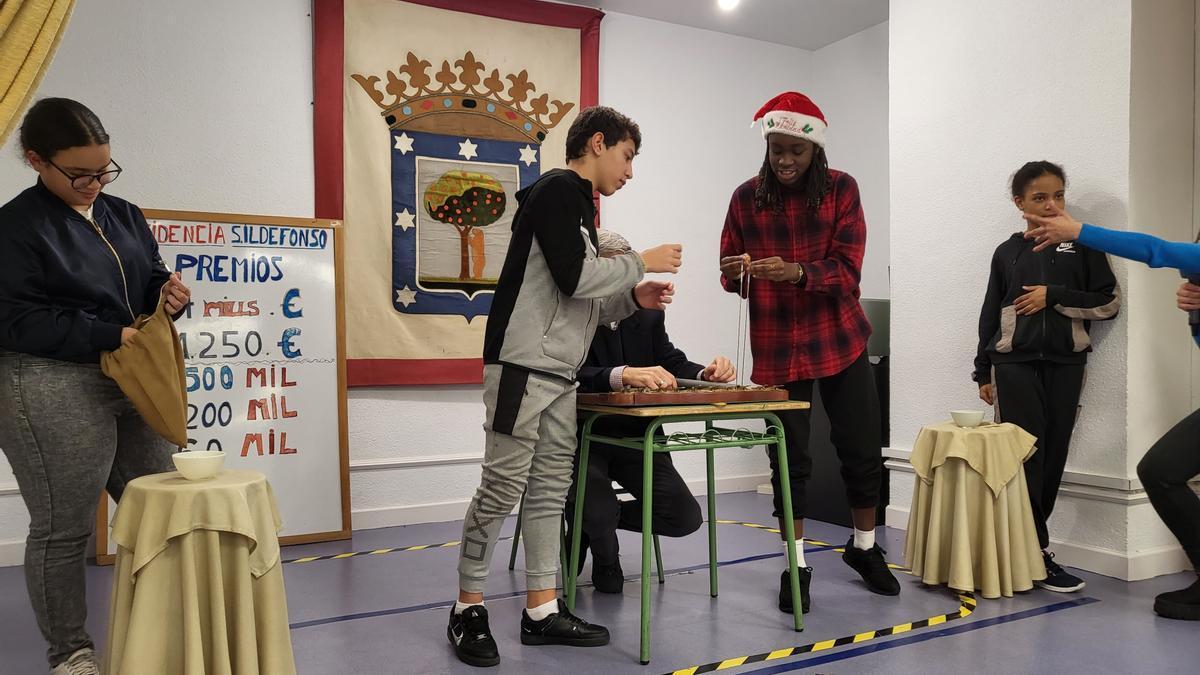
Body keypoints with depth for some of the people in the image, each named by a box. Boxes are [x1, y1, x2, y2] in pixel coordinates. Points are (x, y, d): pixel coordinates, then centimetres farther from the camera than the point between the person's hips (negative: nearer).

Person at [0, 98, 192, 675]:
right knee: (63, 528, 2)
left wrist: (169, 294, -7)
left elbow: (146, 286, 18)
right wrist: (112, 337, -21)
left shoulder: (124, 215, 12)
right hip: (53, 390, -7)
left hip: (135, 382, 7)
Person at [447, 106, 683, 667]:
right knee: (503, 486, -5)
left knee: (551, 488, 8)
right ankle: (468, 609, 8)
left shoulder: (577, 204, 22)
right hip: (523, 367, -10)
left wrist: (634, 298, 8)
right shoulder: (558, 189, -7)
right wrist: (640, 262, -6)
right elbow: (573, 278, -18)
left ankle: (542, 611, 15)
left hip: (560, 374, 10)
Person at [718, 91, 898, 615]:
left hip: (840, 340, 0)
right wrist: (735, 273, -19)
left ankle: (864, 547, 32)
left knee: (862, 451, 7)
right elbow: (731, 274, 5)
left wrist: (796, 272, -29)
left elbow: (847, 269, -11)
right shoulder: (746, 197, 1)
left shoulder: (841, 189, -2)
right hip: (777, 348, 0)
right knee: (790, 458, 4)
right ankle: (795, 566, 19)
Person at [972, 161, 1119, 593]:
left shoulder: (1081, 244, 6)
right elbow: (990, 314, 11)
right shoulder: (1008, 252, 9)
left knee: (1053, 456, 1)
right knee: (1026, 455, -8)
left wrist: (1054, 295, -10)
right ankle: (1037, 554, -5)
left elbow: (1109, 303, 2)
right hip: (1015, 363, 0)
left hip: (1065, 363, 1)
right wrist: (984, 372, 9)